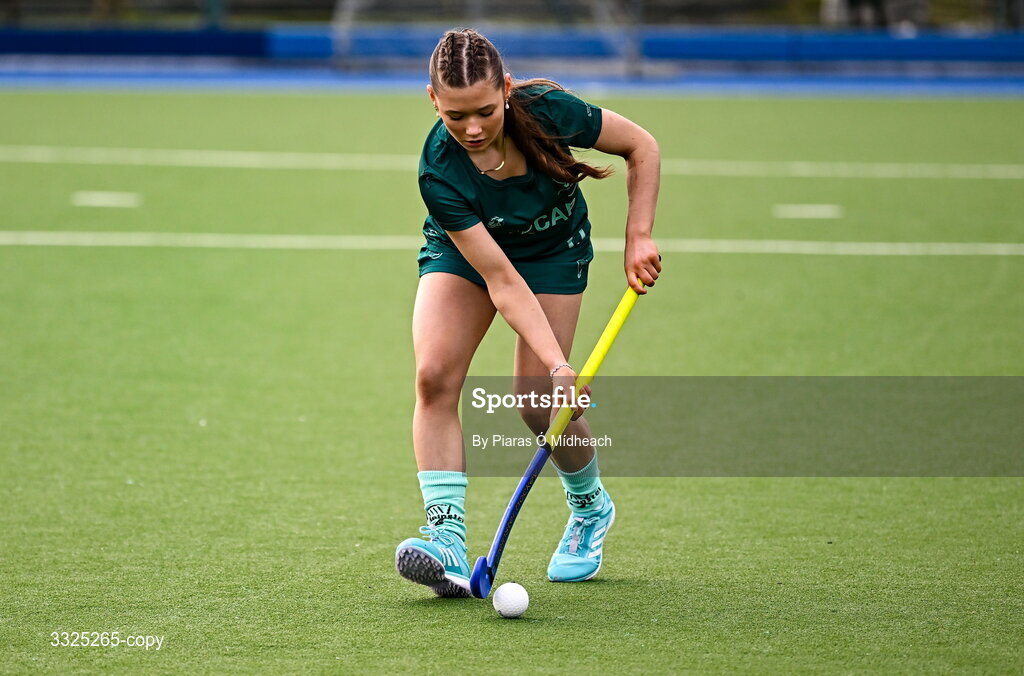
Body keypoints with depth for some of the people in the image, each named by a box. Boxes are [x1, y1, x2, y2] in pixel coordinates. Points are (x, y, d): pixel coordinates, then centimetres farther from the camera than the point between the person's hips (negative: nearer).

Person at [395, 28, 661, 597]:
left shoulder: (547, 111, -32)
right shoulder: (439, 172, -34)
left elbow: (642, 146, -14)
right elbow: (502, 282, -33)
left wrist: (639, 237, -20)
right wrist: (558, 365, -40)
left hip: (553, 252, 0)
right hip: (463, 249, 0)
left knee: (538, 404, -9)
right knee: (435, 376, -23)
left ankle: (590, 505, 21)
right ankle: (448, 540, -26)